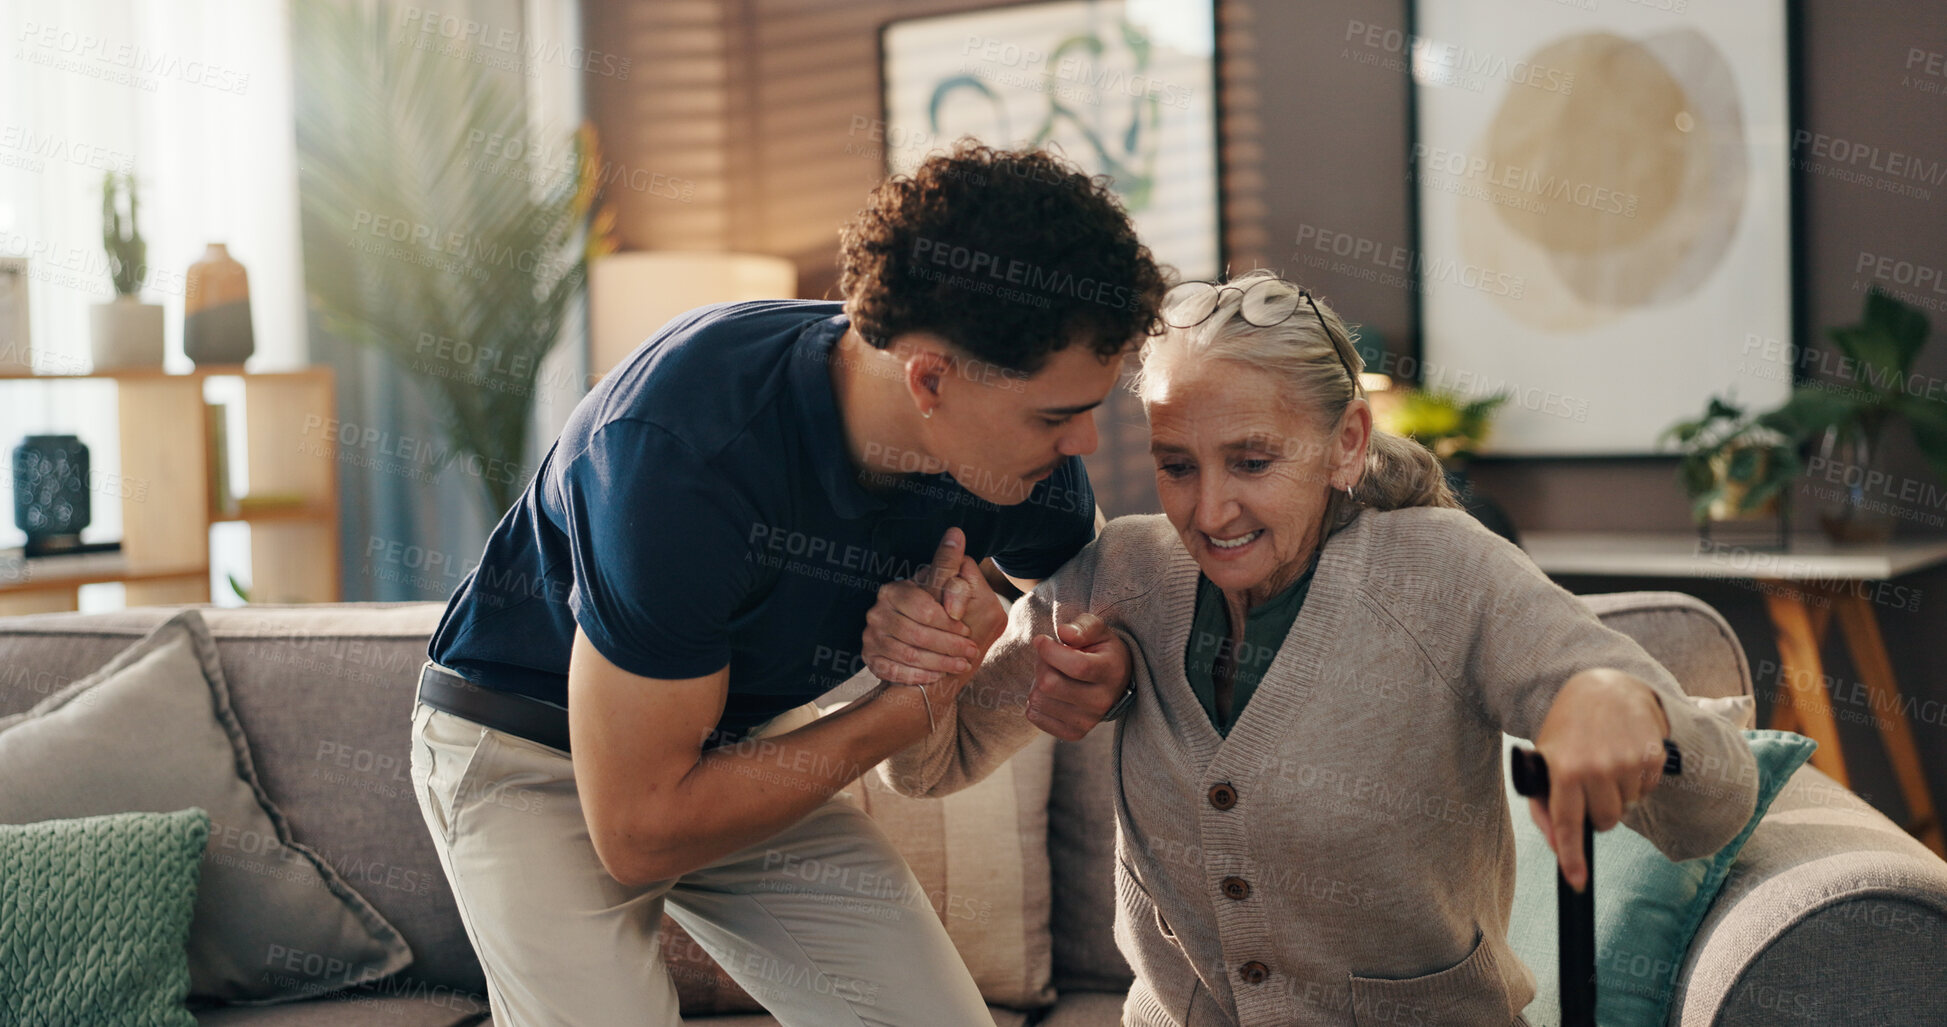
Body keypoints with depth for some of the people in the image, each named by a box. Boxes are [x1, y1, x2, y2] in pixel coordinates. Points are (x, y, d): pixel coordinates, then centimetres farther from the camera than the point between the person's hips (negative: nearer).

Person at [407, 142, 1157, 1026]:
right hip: (532, 754, -5)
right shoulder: (679, 449, -36)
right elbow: (639, 834, -30)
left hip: (742, 748, 5)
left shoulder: (1025, 456, -17)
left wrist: (1096, 670, -18)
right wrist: (914, 704, -25)